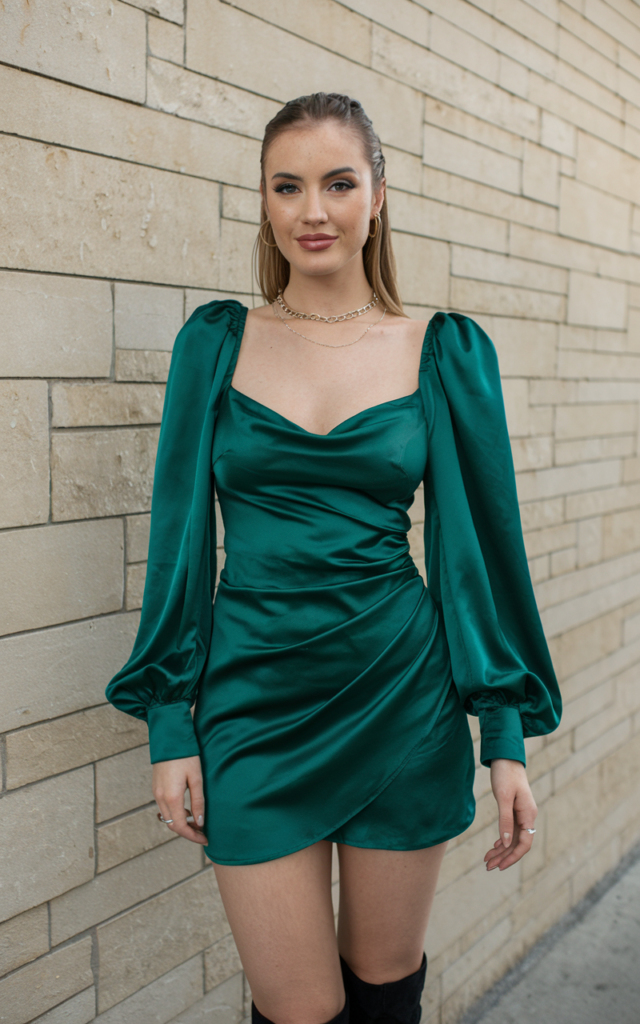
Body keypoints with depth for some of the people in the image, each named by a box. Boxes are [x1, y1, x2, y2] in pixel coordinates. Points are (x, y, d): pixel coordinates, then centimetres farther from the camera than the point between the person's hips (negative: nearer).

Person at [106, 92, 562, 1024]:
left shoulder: (445, 352, 1)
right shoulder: (217, 342, 3)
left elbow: (482, 540, 2)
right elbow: (182, 534, 3)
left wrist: (508, 733, 0)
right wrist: (168, 722, 0)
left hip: (404, 702, 1)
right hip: (254, 703, 0)